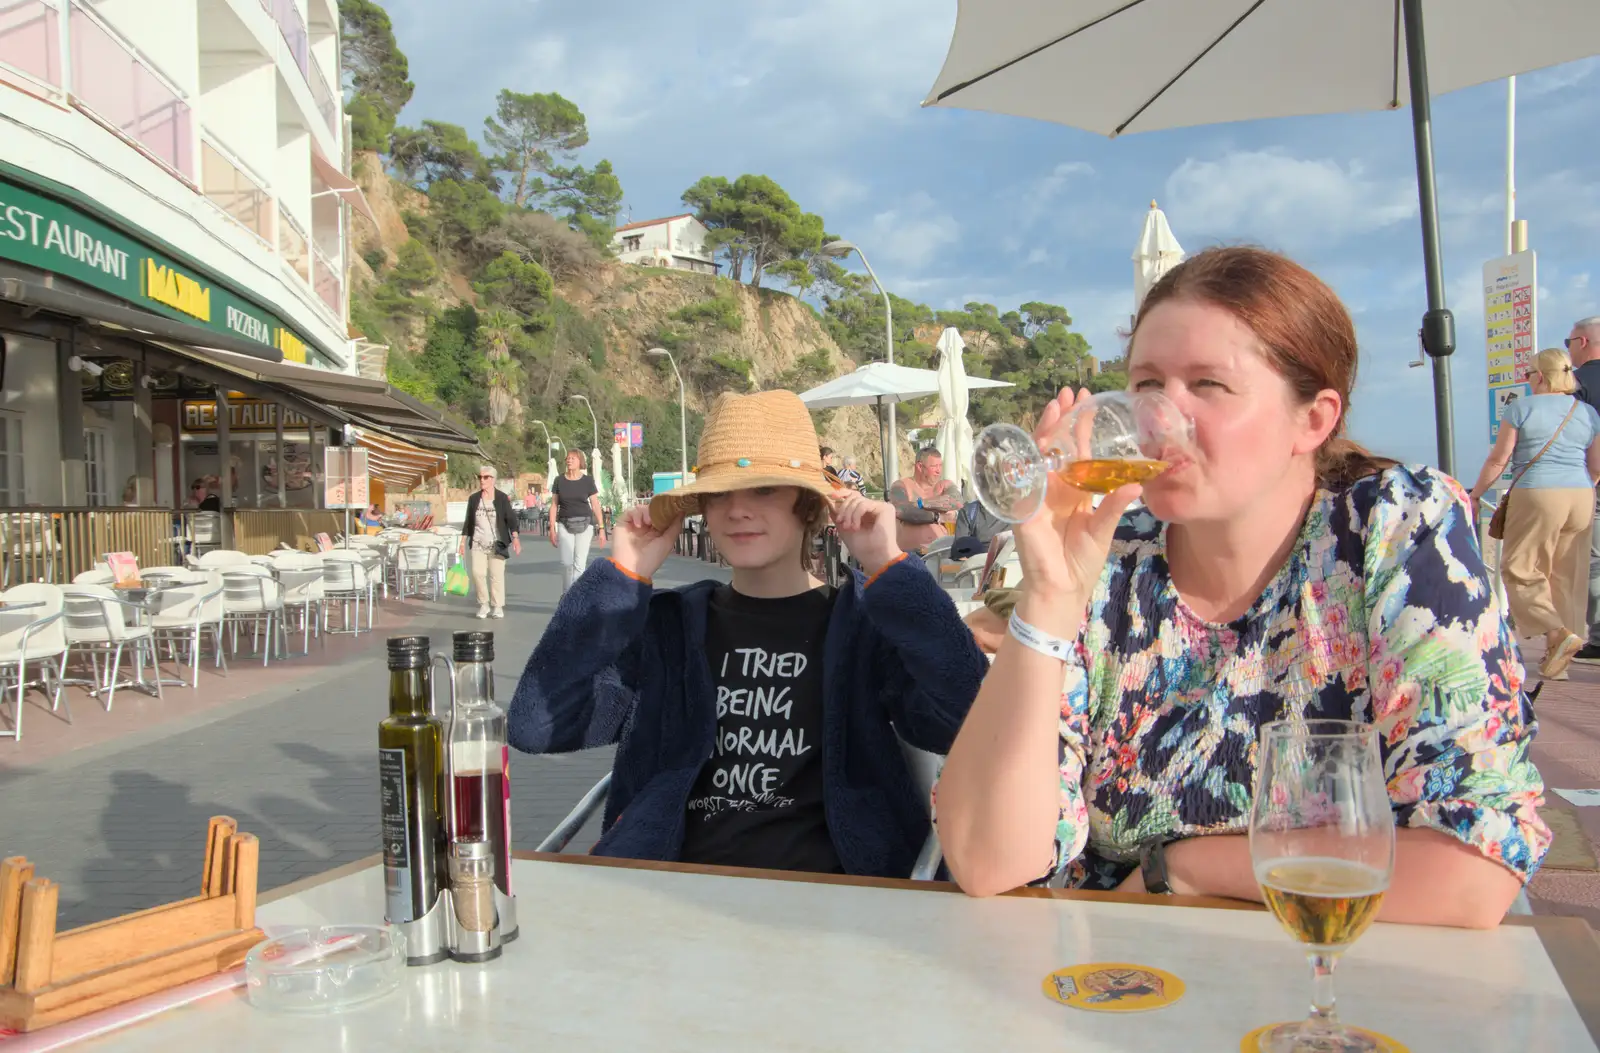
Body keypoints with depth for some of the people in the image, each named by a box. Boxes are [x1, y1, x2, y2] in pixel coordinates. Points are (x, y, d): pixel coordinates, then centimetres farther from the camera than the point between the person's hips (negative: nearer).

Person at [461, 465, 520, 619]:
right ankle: (483, 604, 6)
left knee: (496, 575, -3)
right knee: (477, 573, -10)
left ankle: (497, 607, 7)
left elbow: (511, 519, -3)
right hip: (478, 543, 2)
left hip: (497, 544, -2)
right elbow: (468, 521, 14)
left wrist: (515, 538, -14)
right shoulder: (474, 499, 8)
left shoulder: (502, 498, 0)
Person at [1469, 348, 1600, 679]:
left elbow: (1498, 459, -4)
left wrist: (1475, 494, 8)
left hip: (1537, 495, -6)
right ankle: (1556, 656, 10)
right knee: (1565, 575, 9)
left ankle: (1558, 632, -19)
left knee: (1520, 570, 1)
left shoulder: (1521, 408, -4)